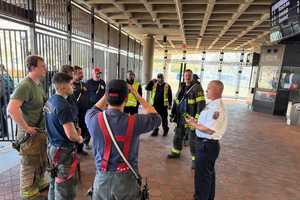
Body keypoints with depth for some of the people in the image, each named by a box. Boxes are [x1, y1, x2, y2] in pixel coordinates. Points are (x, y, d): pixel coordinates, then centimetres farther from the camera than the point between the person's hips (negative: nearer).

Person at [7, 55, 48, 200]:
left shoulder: (39, 83, 6)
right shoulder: (25, 85, -22)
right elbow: (11, 109, -32)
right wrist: (26, 128, -24)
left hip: (41, 130, 8)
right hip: (31, 133, -8)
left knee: (42, 161, 24)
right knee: (30, 164, 11)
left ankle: (39, 183, 45)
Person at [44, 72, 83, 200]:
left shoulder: (50, 101, 2)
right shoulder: (64, 106, -26)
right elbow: (71, 135, -27)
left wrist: (75, 129, 6)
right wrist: (79, 139, -6)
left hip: (52, 147, 9)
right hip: (64, 151, -9)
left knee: (54, 182, 25)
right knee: (64, 188, 7)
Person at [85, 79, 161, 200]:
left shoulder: (95, 120, -17)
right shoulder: (133, 122, -22)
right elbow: (156, 117, -1)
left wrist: (109, 93, 4)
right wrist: (136, 94, -3)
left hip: (102, 178, 2)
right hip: (126, 179, -1)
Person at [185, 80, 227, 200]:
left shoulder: (217, 108, -23)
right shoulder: (212, 105, 8)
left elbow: (209, 130, -27)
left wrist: (193, 124, -17)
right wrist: (196, 121, 4)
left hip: (207, 145, -10)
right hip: (205, 143, 10)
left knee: (202, 175, 7)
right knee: (208, 173, 25)